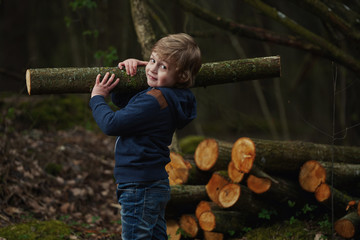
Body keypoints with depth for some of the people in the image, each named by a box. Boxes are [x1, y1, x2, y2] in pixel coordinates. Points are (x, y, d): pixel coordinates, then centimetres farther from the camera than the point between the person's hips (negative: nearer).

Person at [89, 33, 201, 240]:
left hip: (140, 189, -10)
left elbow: (111, 124, -22)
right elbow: (122, 100, 23)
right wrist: (130, 68, 7)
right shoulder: (169, 97, 9)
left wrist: (97, 98, -5)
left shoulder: (154, 100, -23)